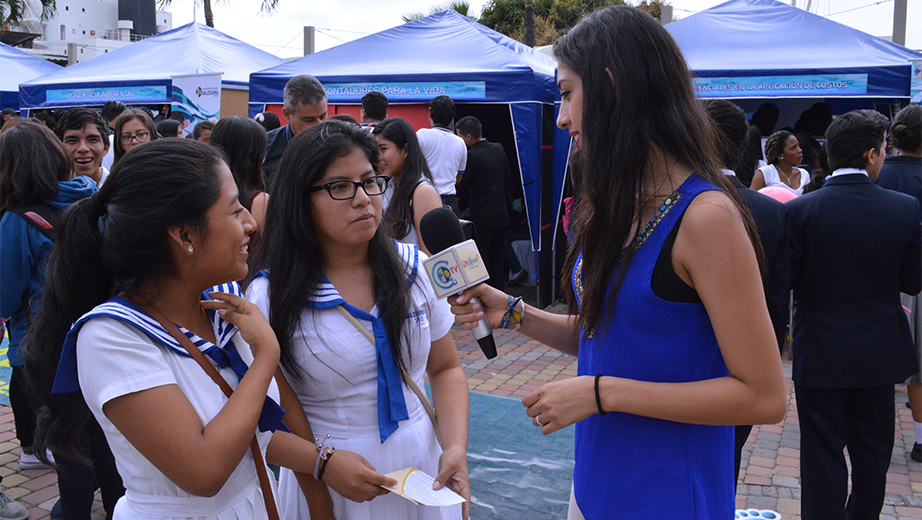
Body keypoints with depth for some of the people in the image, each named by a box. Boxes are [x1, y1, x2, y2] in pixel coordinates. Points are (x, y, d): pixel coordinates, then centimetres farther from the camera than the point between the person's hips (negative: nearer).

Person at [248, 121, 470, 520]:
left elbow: (446, 368, 5)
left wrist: (455, 446, -10)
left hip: (421, 468, 3)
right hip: (325, 484, -3)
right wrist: (324, 461, -21)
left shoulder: (416, 269, -2)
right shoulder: (271, 296, -12)